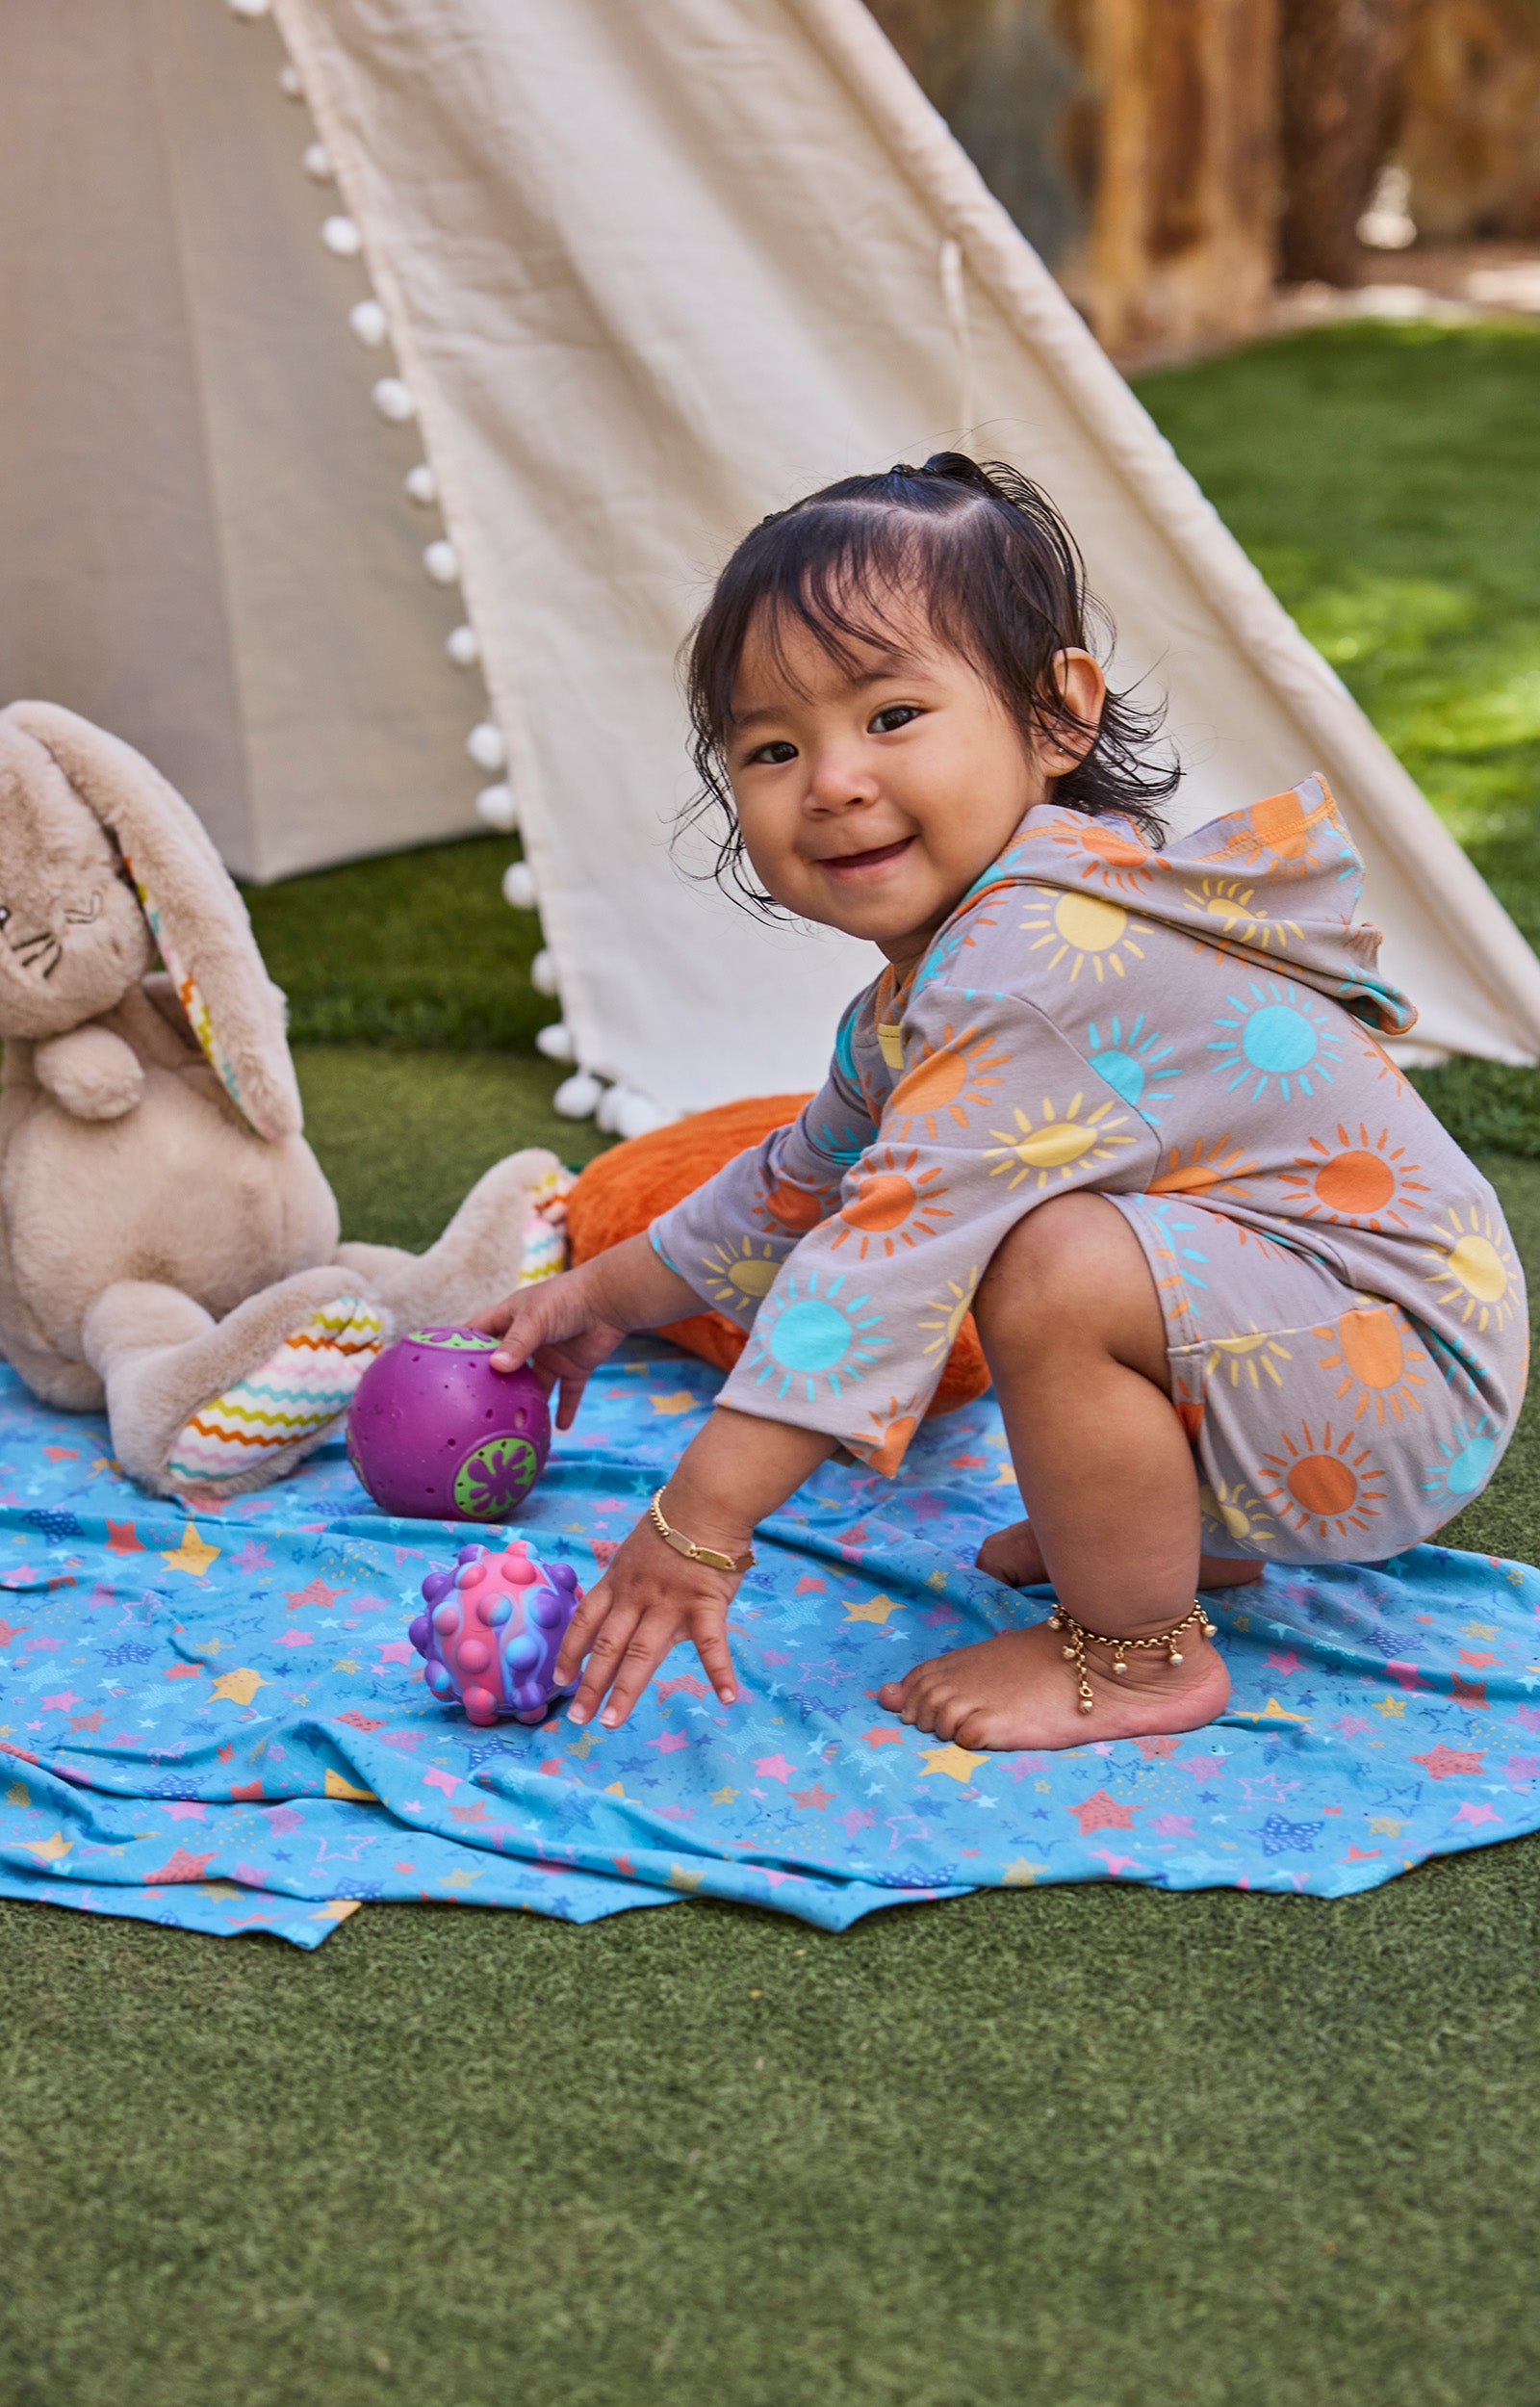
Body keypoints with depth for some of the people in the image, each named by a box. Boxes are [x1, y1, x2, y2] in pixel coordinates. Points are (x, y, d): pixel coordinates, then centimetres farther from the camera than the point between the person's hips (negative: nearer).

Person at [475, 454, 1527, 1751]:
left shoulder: (1036, 958, -26)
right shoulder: (927, 979, 8)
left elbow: (898, 1240, -32)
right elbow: (808, 1181, 26)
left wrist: (698, 1526, -31)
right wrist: (607, 1293, 28)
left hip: (1414, 1387, -10)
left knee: (1054, 1267, -31)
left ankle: (1139, 1653, -9)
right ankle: (1186, 1535, 21)